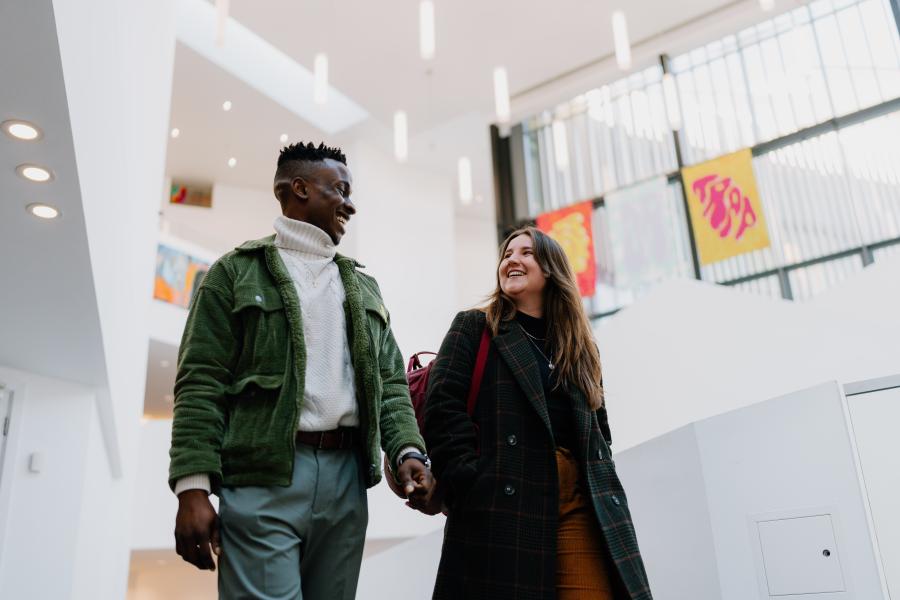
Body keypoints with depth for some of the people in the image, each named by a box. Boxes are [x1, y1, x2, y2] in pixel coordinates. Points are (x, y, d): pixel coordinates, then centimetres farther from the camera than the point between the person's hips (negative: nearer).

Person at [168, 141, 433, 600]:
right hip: (264, 478, -4)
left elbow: (390, 382, 14)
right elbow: (201, 385, -3)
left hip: (347, 477, 5)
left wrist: (407, 450, -4)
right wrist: (193, 486, -13)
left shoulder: (363, 287, 20)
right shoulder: (237, 273, 5)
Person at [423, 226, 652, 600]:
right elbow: (443, 406, -4)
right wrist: (467, 483, -15)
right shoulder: (474, 327, 8)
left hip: (581, 507, 4)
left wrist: (603, 492, 7)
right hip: (502, 502, -4)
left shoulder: (582, 346, 22)